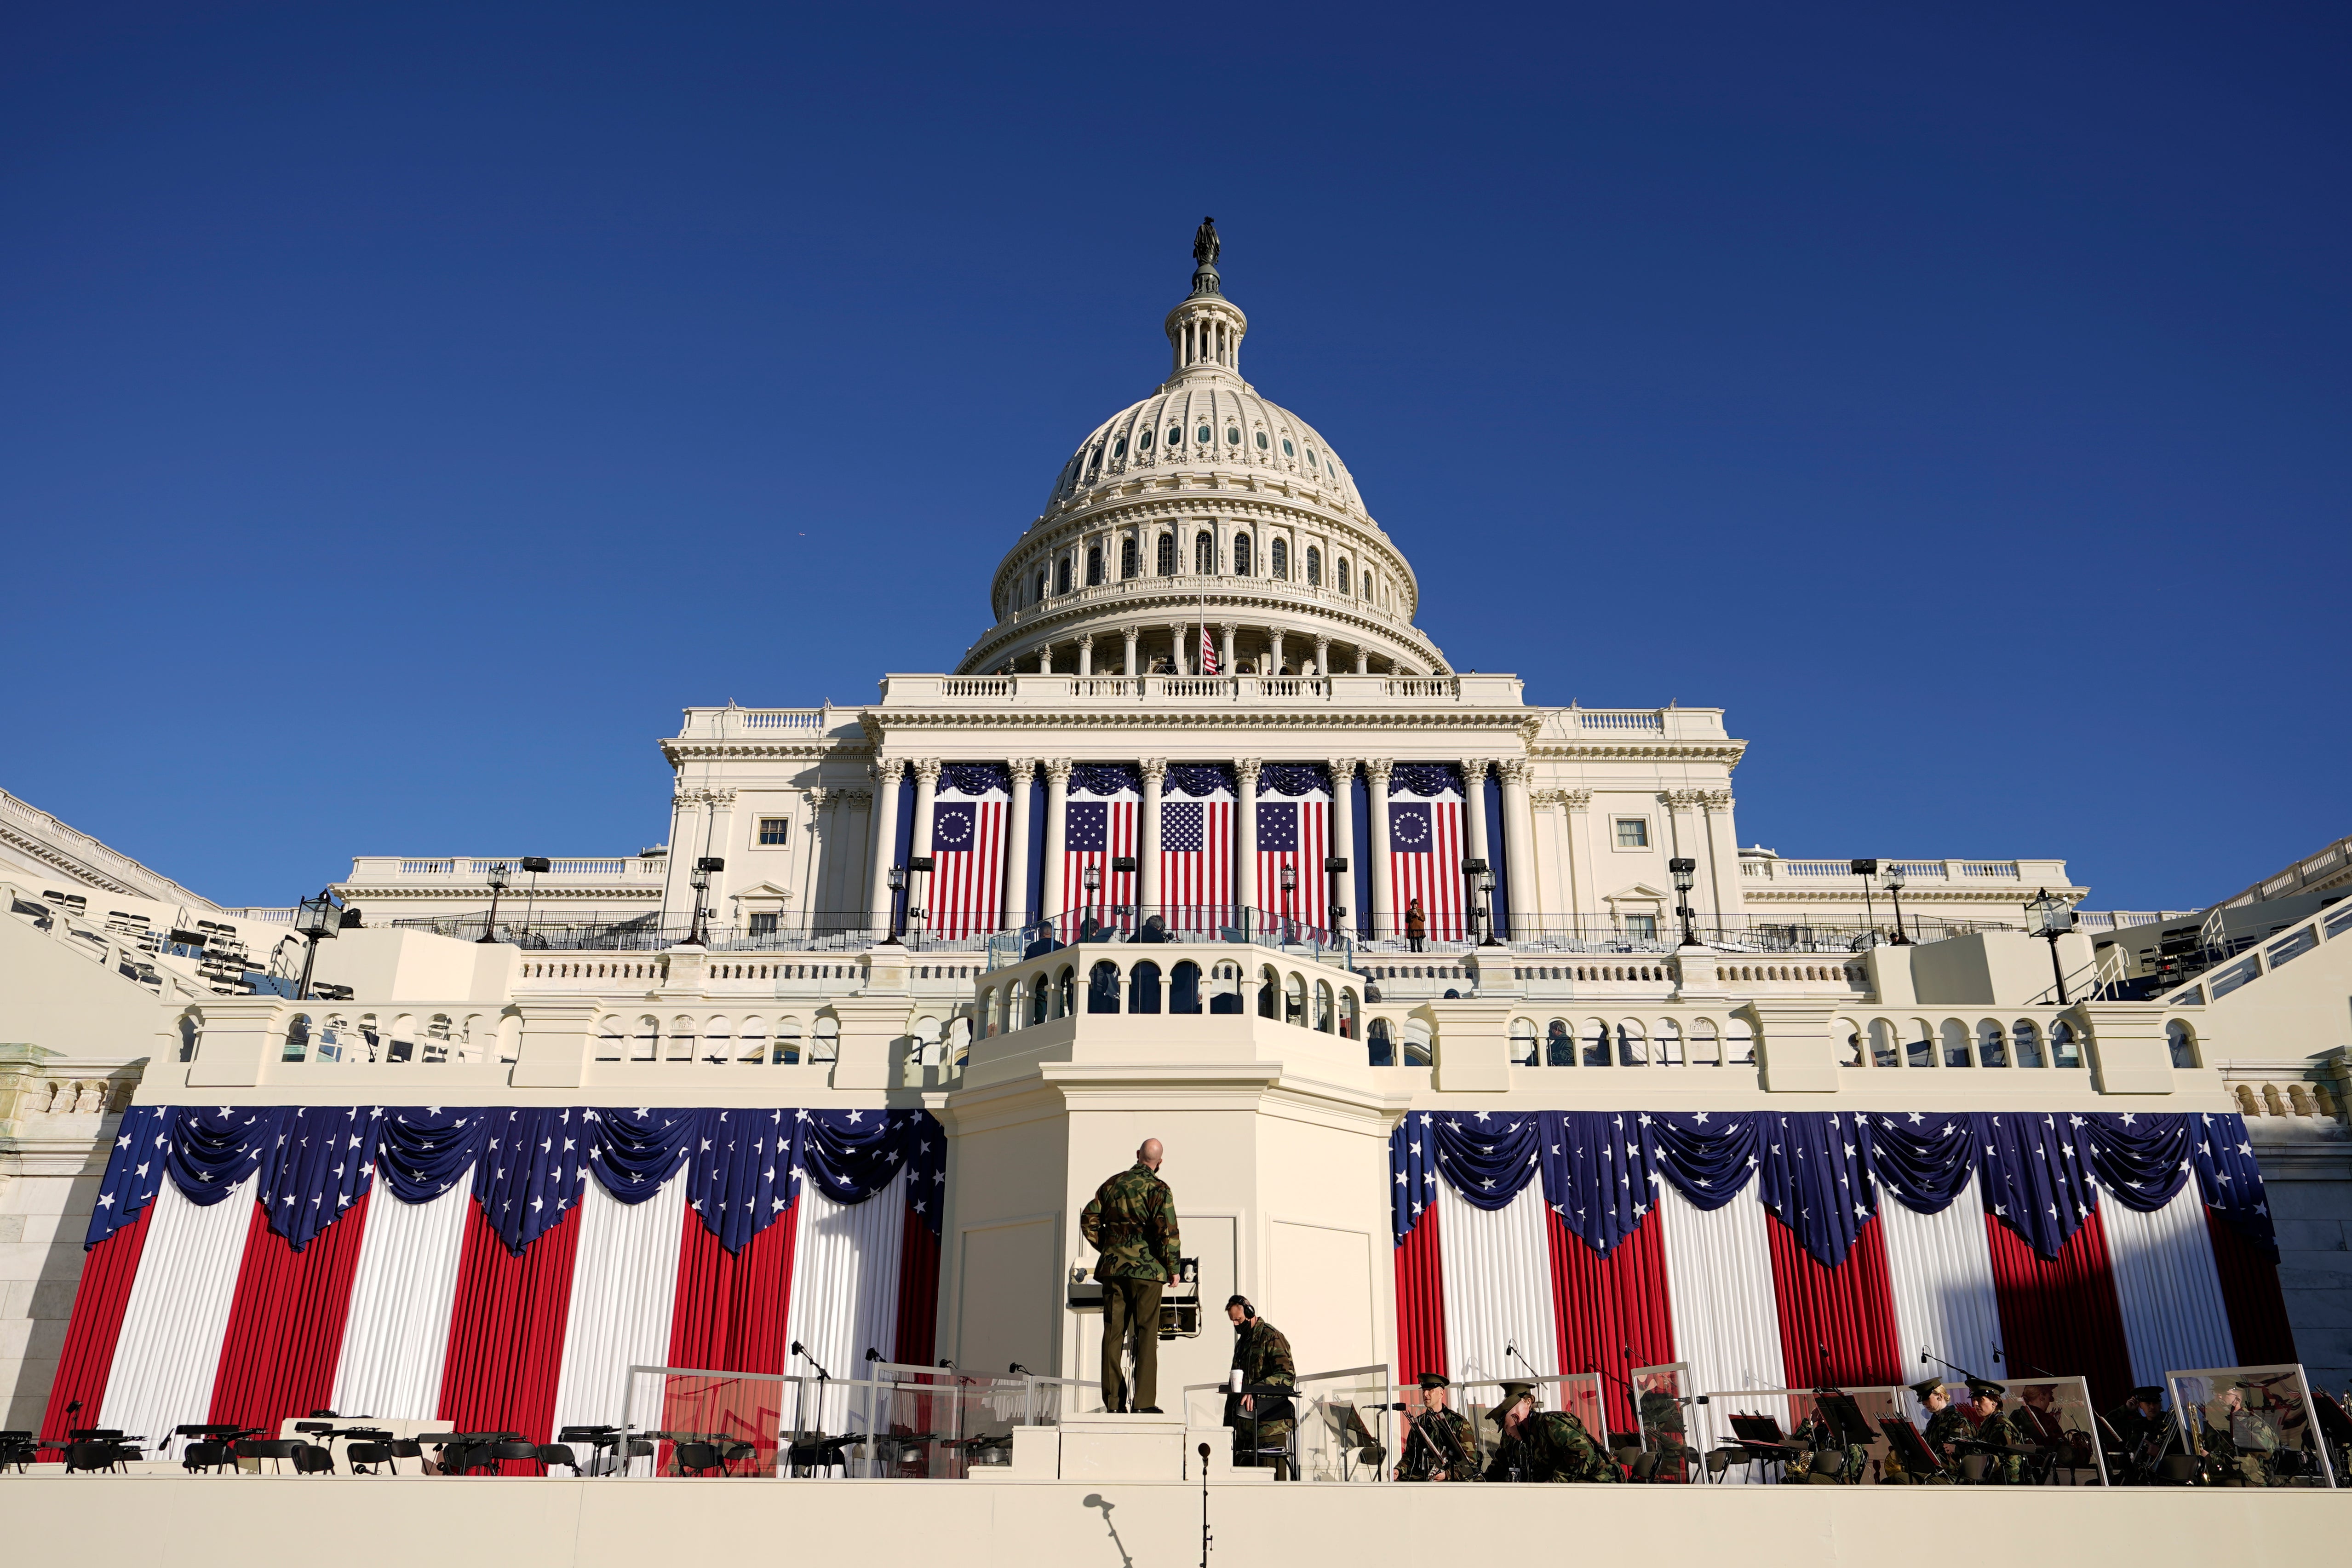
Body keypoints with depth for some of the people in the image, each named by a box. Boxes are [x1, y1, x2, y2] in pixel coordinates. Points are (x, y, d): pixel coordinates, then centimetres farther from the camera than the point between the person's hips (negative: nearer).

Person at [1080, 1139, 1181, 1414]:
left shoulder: (1112, 1184, 11)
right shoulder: (1158, 1189, -4)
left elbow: (1089, 1222, 11)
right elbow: (1167, 1231, -13)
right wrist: (1172, 1268, -4)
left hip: (1113, 1268, 4)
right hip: (1146, 1268, -4)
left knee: (1113, 1333, 6)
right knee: (1146, 1334, 0)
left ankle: (1113, 1402, 6)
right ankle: (1144, 1402, -3)